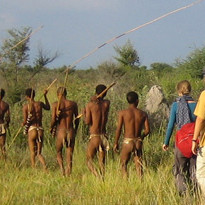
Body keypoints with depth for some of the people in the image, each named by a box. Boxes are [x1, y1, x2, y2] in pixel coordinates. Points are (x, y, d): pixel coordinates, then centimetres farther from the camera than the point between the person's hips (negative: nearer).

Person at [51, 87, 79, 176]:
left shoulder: (55, 105, -4)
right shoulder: (73, 104, 3)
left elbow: (53, 120, -9)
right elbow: (77, 119, 9)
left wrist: (51, 128, 11)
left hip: (61, 132, -1)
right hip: (71, 132, 1)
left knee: (59, 153, 21)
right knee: (69, 157, 6)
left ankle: (62, 168, -3)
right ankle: (68, 174, -4)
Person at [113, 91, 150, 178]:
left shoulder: (122, 113, -5)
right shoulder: (143, 114, 3)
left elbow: (118, 129, -7)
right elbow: (147, 130, 1)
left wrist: (116, 143, 2)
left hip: (127, 142, -2)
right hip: (138, 142, 2)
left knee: (123, 164, 12)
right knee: (138, 165, 8)